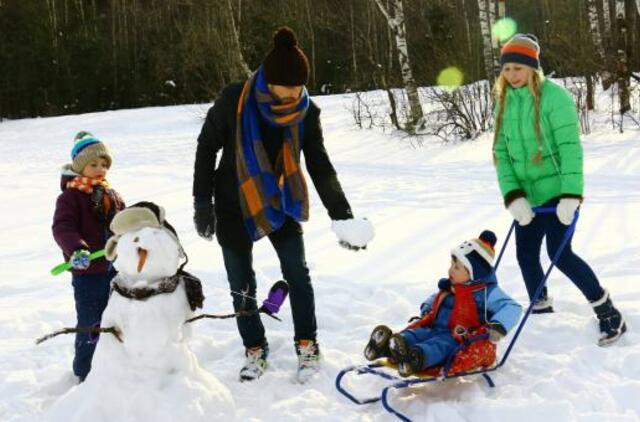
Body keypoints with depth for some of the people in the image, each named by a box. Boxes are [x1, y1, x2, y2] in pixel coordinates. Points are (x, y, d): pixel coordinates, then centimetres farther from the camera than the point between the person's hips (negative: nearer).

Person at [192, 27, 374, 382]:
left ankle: (308, 346, 11)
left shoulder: (307, 112, -15)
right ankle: (255, 350, 21)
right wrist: (203, 202, -9)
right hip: (234, 204, -1)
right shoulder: (234, 101, -22)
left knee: (297, 273, -4)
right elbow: (207, 147, -9)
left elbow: (321, 167, -13)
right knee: (241, 283, 5)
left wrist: (342, 216, -23)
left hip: (280, 200, 1)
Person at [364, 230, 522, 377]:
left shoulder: (487, 292, -5)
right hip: (435, 329, 7)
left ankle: (416, 357, -68)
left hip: (461, 339, -7)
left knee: (439, 345, -37)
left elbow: (512, 308, -13)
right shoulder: (449, 287, 19)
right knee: (413, 334, -20)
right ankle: (385, 345, -48)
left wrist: (498, 327, -27)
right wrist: (427, 308, 22)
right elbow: (436, 298, 41)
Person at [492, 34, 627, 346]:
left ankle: (609, 313, 2)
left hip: (557, 192, -6)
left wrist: (571, 195, -25)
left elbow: (570, 147, -18)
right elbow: (501, 152, 1)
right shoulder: (504, 102, 4)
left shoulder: (554, 96, -14)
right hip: (526, 195, 6)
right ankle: (541, 312, 31)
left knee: (560, 254, -11)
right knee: (526, 255, 9)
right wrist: (513, 195, -11)